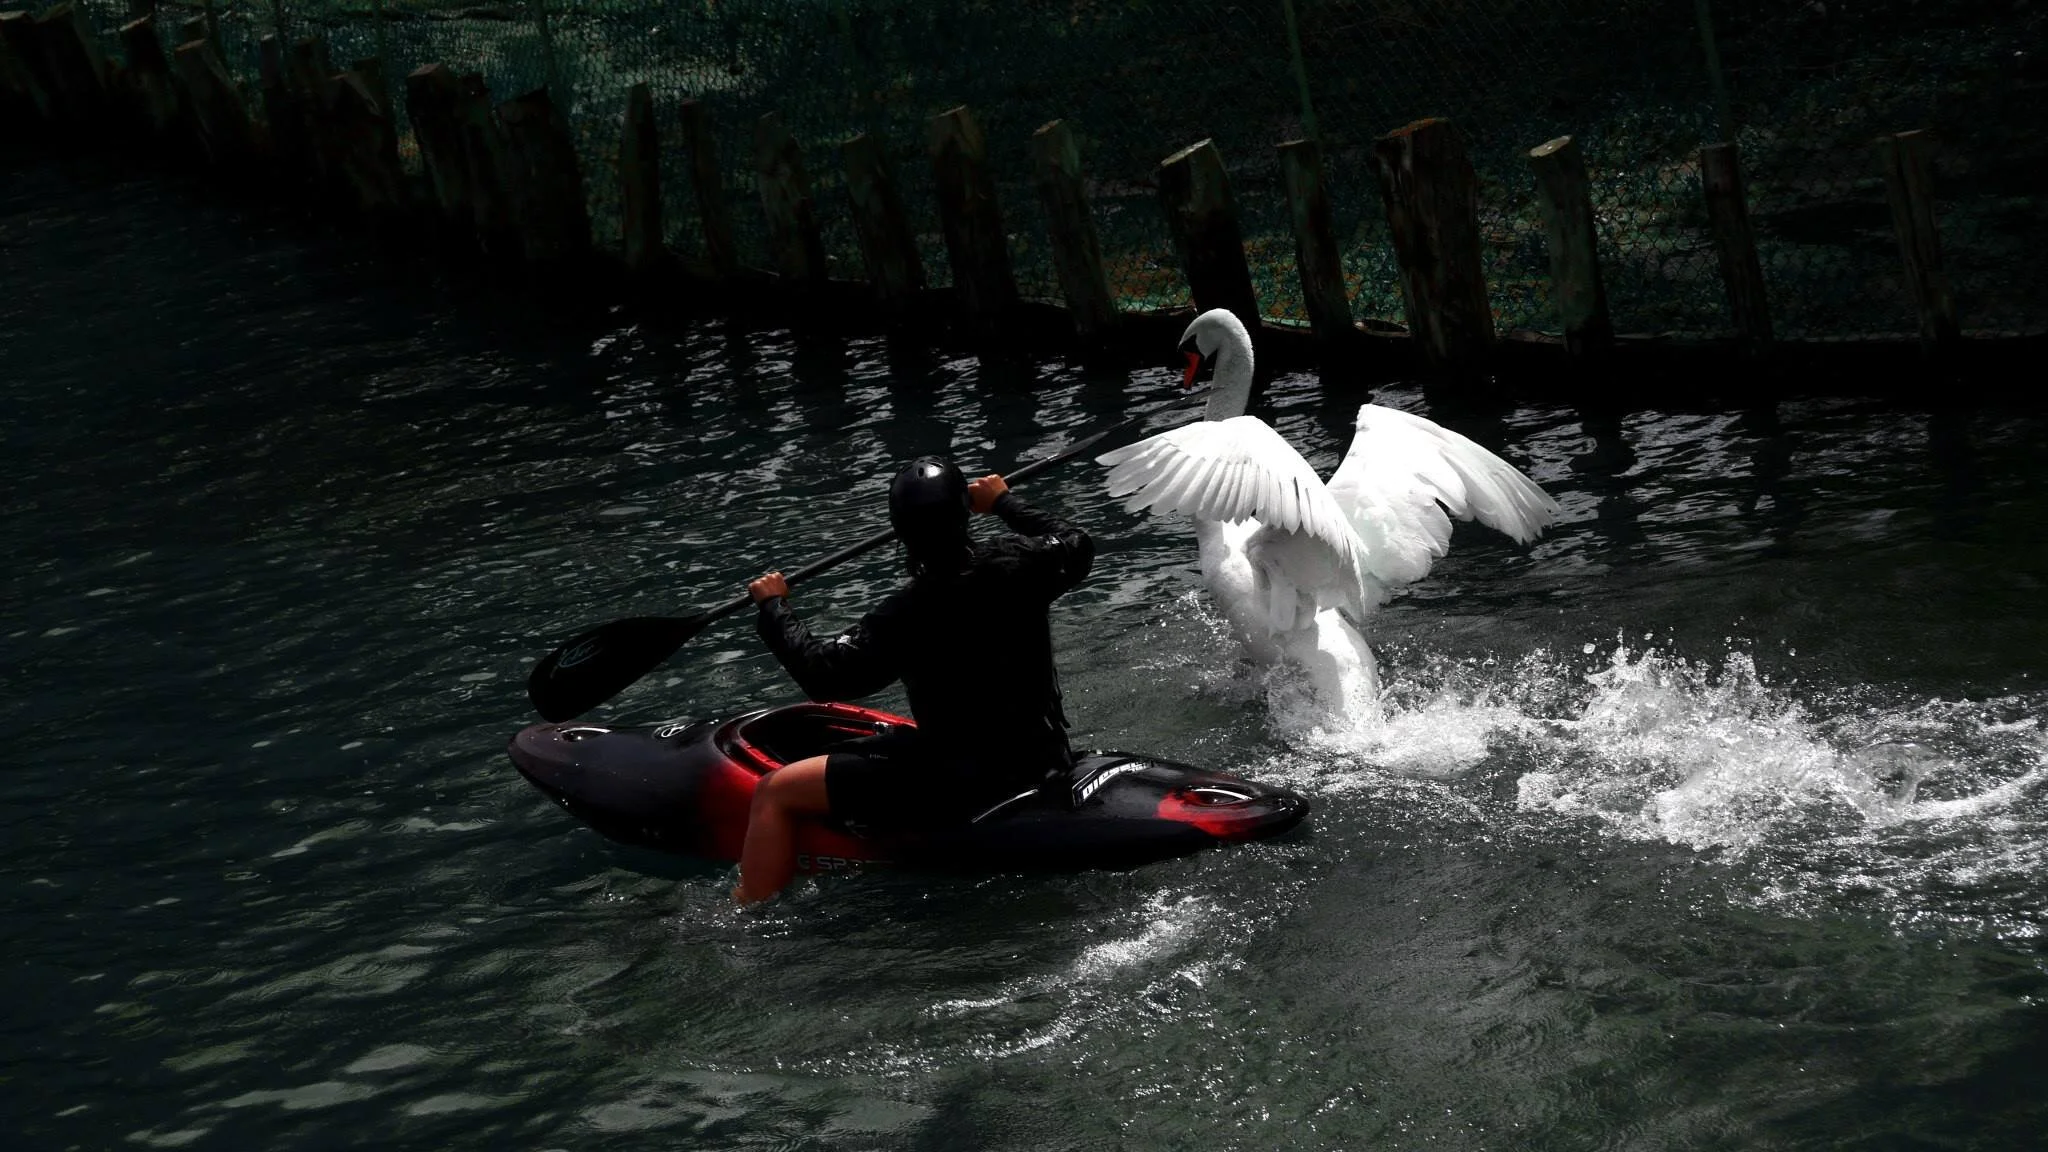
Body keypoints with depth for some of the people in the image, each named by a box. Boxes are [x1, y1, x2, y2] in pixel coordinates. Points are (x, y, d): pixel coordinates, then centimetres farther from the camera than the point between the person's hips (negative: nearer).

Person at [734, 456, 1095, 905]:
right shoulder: (1018, 564, -7)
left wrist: (773, 608, -3)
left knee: (776, 792, -1)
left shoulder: (908, 614, -22)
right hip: (1037, 756, 7)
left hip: (959, 783, -7)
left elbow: (823, 673, -17)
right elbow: (1075, 547, 15)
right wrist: (1005, 502, 28)